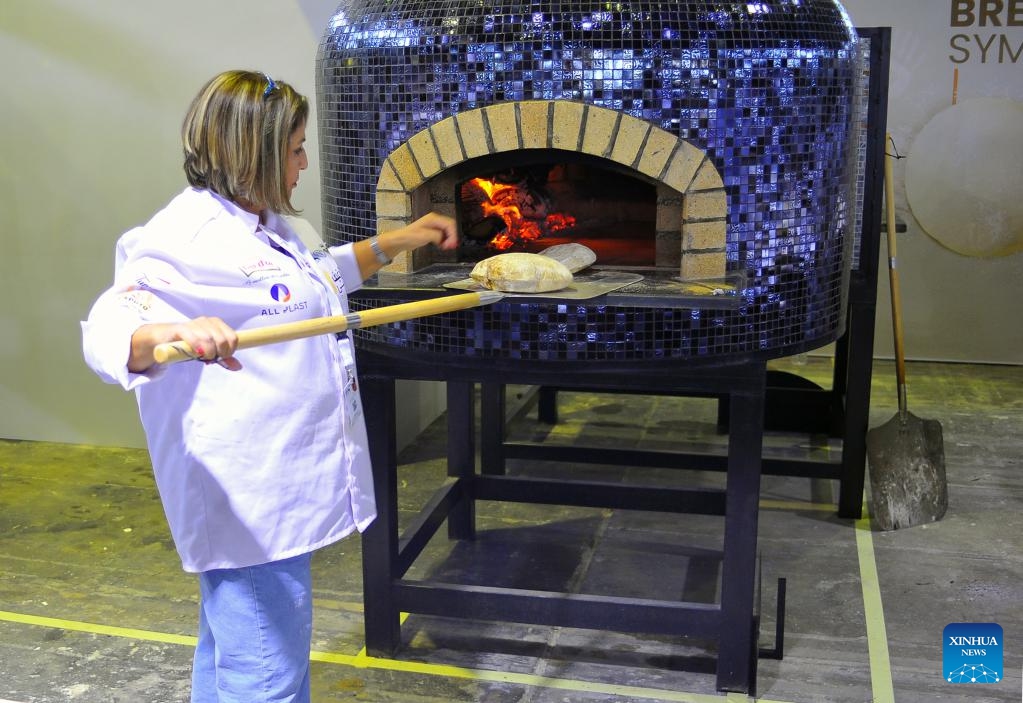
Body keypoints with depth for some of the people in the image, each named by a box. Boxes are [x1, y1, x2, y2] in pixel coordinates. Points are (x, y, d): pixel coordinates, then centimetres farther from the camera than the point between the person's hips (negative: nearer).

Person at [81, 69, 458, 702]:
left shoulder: (271, 227, 16)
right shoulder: (187, 236, -17)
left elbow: (326, 271, 35)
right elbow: (108, 330, -29)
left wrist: (401, 240, 37)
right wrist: (172, 332, -50)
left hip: (279, 498, 11)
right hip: (247, 506, -11)